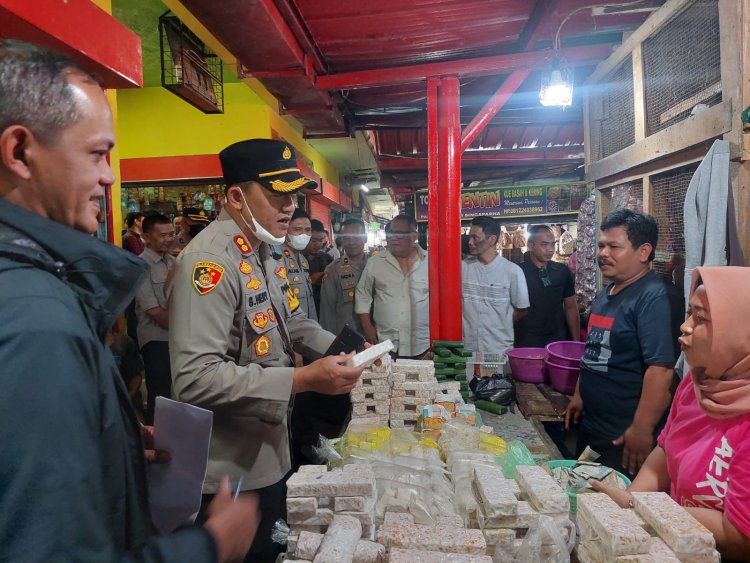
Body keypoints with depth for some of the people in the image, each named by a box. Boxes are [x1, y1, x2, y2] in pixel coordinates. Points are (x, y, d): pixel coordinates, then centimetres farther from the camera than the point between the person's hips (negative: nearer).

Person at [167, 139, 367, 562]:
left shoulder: (268, 251, 5)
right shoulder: (209, 261, -26)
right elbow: (196, 378, -32)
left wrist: (341, 349, -2)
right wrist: (303, 379, -31)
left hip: (271, 452, 9)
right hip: (230, 473, -9)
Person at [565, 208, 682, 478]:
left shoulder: (655, 297, -20)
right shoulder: (607, 293, 10)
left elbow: (661, 369, -26)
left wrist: (641, 430, -25)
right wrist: (579, 395, 18)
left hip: (625, 439, -9)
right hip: (591, 429, 9)